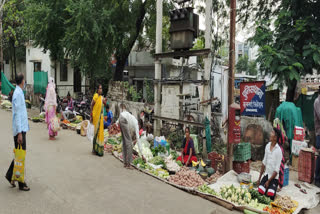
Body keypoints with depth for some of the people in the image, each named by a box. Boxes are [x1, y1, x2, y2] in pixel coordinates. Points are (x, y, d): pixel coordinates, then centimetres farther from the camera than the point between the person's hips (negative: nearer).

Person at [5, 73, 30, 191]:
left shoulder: (19, 93, 12)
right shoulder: (18, 94, -17)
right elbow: (17, 114, -21)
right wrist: (19, 133, -22)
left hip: (22, 129, 9)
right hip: (20, 130, -9)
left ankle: (10, 175, 32)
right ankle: (21, 184, 9)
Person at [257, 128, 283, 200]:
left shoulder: (278, 150, -17)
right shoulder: (267, 146, 1)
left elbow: (277, 169, -15)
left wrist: (268, 181, -14)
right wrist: (259, 177, 9)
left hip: (274, 177, -4)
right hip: (266, 174, 4)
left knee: (270, 196, -17)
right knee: (259, 192, -14)